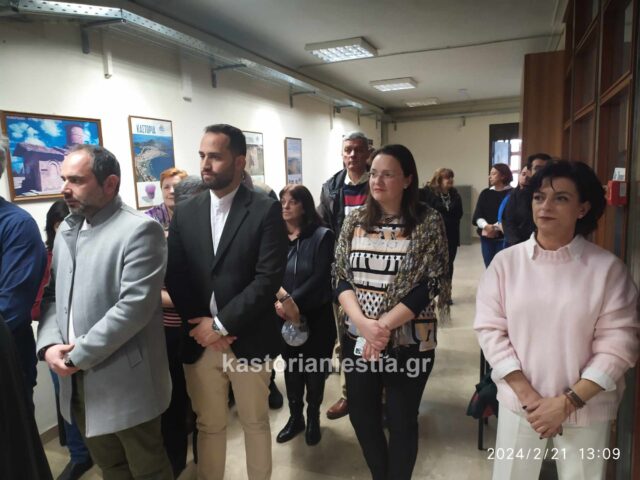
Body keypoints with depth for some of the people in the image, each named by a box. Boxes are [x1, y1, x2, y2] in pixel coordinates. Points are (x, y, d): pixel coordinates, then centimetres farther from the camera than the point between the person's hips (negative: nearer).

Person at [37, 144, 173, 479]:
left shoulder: (140, 230, -16)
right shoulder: (66, 230, 10)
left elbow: (135, 306, -22)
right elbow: (52, 294, 12)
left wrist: (78, 356, -16)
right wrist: (49, 344, -5)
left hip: (125, 380, -6)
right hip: (76, 379, 7)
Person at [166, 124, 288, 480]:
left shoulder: (266, 210, -8)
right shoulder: (185, 212, 4)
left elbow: (269, 278, -15)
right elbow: (175, 277, 3)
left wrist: (221, 323, -16)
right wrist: (200, 325, -8)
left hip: (249, 340, -3)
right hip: (199, 341, 3)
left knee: (256, 423, 17)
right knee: (209, 426, 18)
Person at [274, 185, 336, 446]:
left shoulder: (322, 236, -8)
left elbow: (320, 278, -15)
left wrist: (293, 301, -23)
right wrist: (277, 301, -22)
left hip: (316, 316, -2)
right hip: (284, 317, 3)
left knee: (314, 369, 12)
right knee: (291, 368, 16)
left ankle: (313, 418, 34)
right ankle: (295, 417, 36)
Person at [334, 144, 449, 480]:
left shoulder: (428, 222, -8)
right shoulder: (355, 221, 3)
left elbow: (429, 285, -12)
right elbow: (341, 278, 1)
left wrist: (384, 326, -18)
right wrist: (363, 323, -15)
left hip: (409, 340, -3)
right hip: (357, 337, 4)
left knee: (401, 420, 11)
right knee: (361, 415, 16)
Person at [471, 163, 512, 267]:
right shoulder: (485, 193, 10)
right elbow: (477, 215, 2)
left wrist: (495, 227, -19)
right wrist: (486, 226, -16)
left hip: (503, 238, -4)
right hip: (486, 237, 4)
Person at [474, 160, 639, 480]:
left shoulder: (607, 268, -7)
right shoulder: (506, 262, -5)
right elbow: (490, 330, -6)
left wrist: (568, 402, -13)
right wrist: (528, 396, -12)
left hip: (586, 411, -1)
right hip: (518, 405, 1)